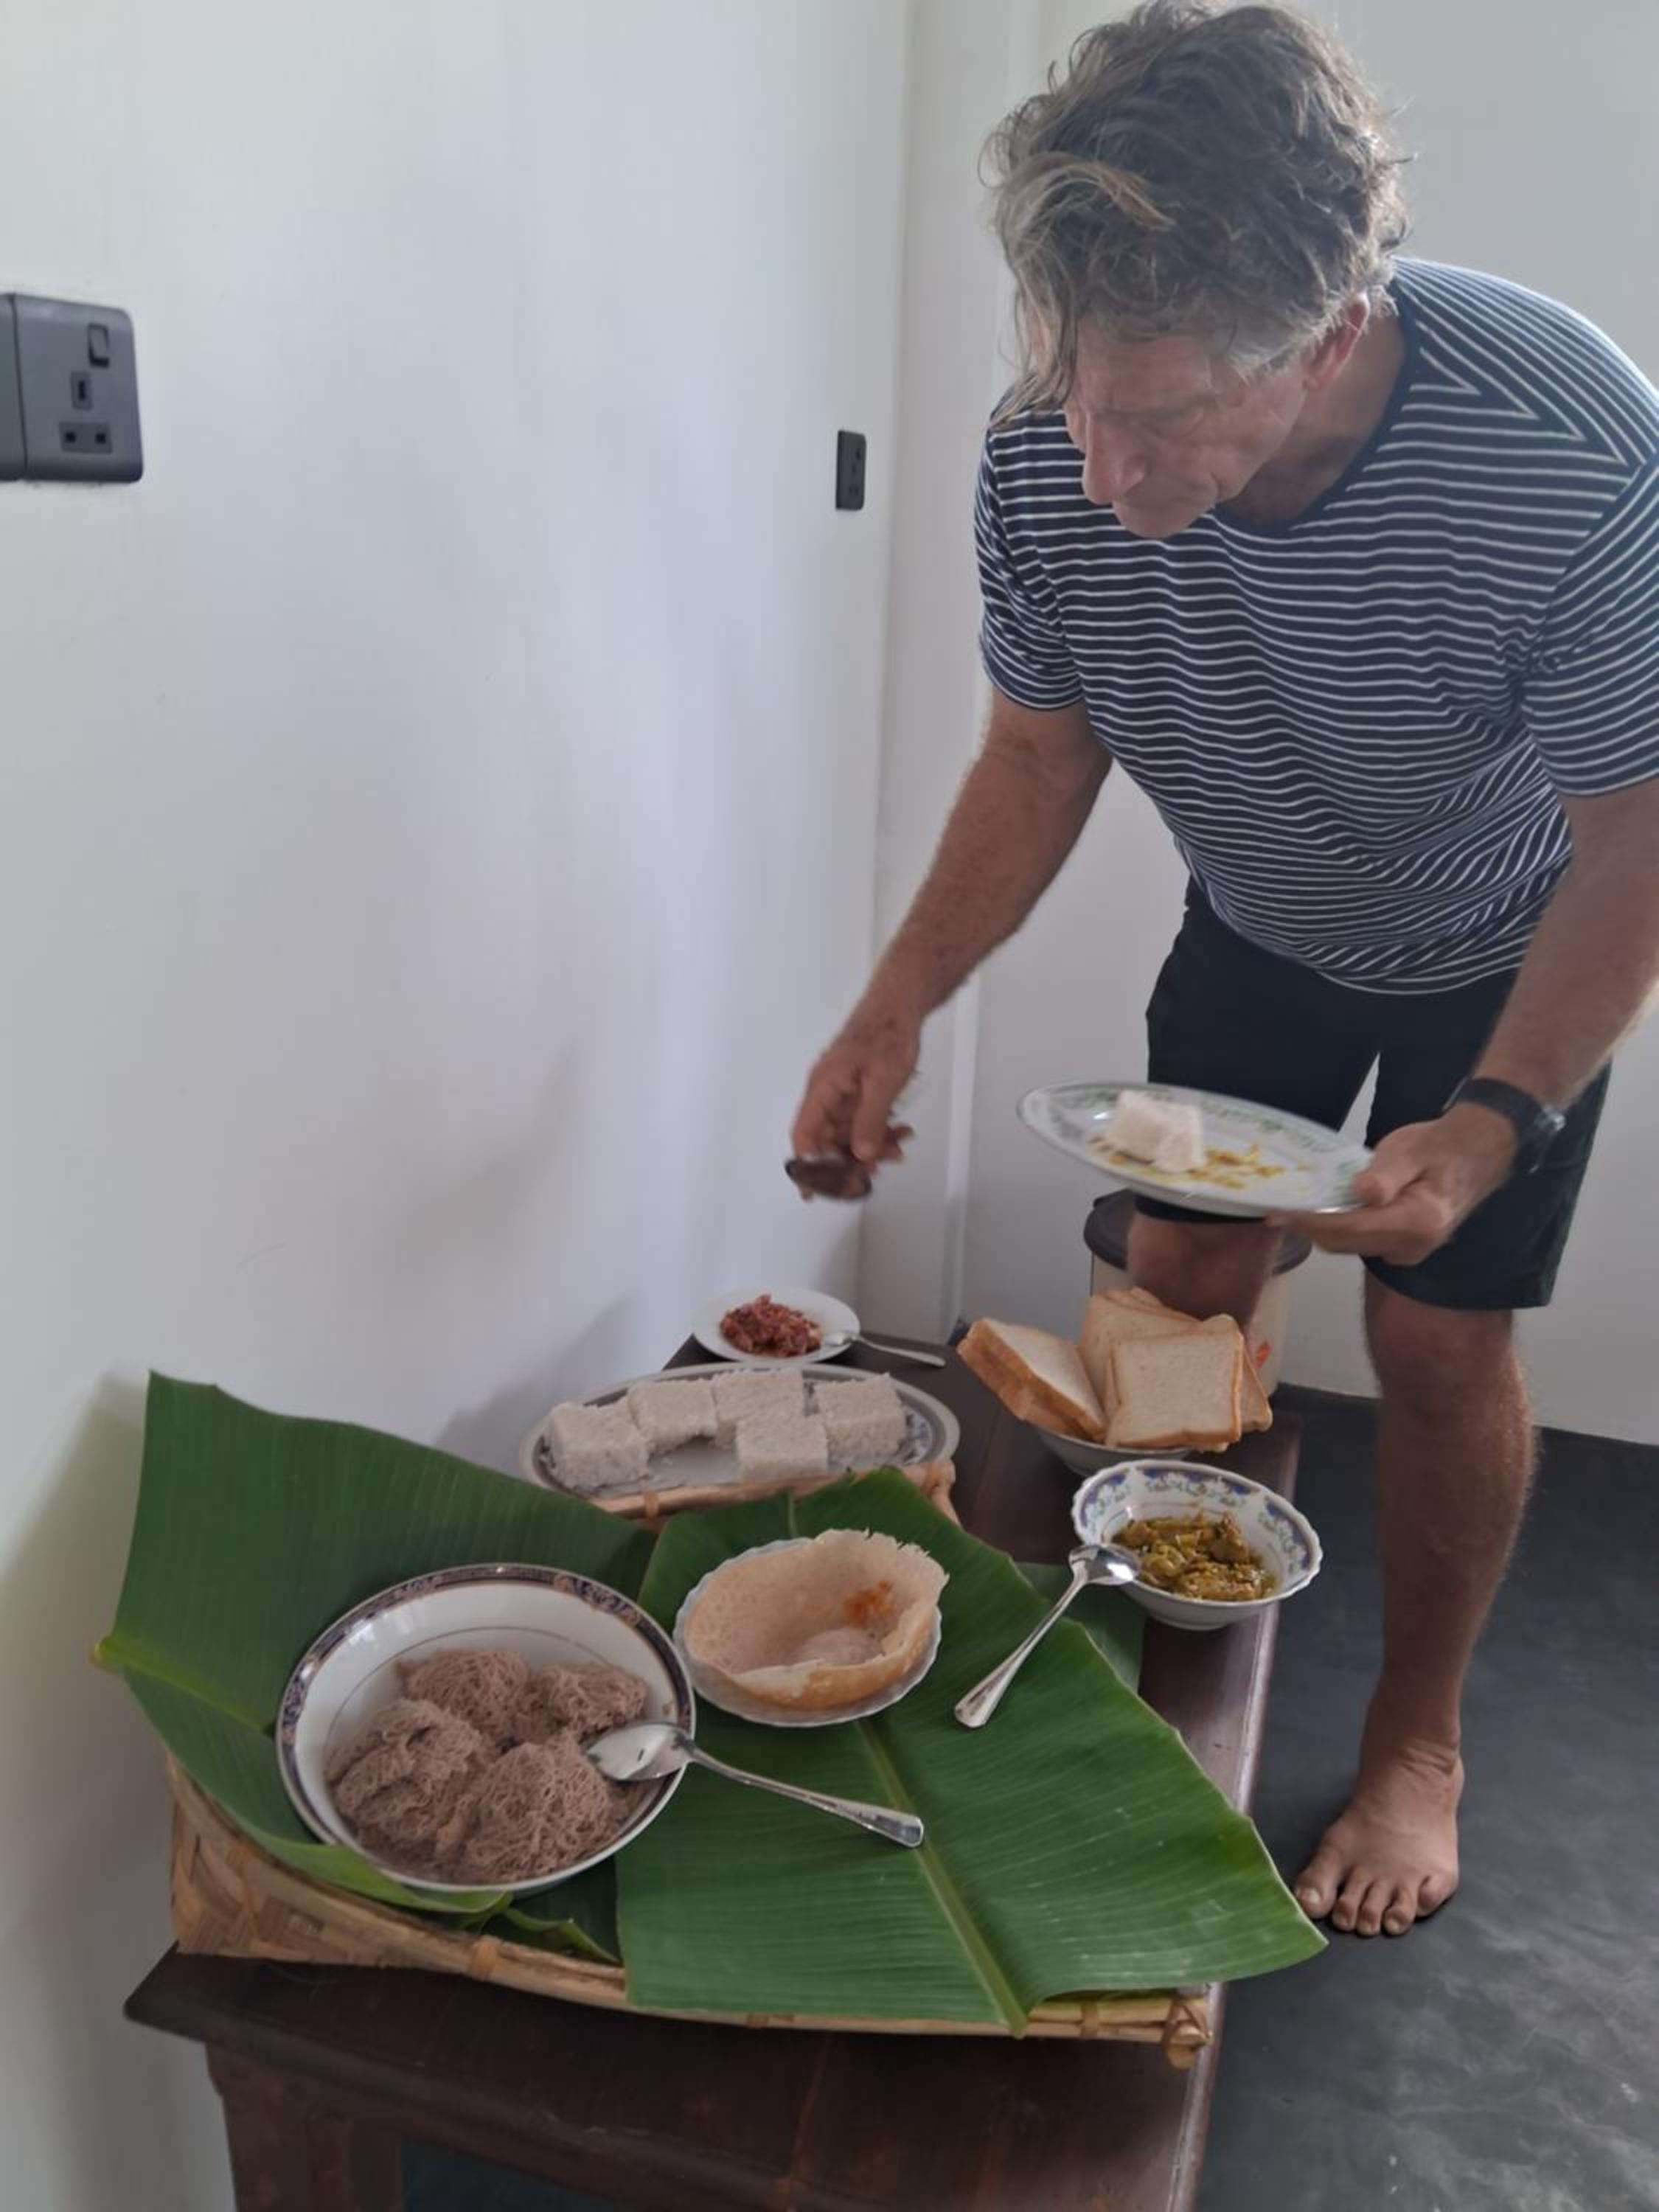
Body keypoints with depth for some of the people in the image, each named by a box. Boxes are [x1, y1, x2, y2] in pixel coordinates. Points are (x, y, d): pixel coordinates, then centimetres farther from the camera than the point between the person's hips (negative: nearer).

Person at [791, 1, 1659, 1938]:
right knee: (1180, 1291, 6)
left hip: (1504, 948, -3)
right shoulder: (1046, 464, -26)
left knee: (1438, 1343, 0)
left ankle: (1416, 1742, 26)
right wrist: (894, 1013, -22)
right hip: (1255, 925, 3)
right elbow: (1040, 760, -11)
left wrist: (1492, 1121, -38)